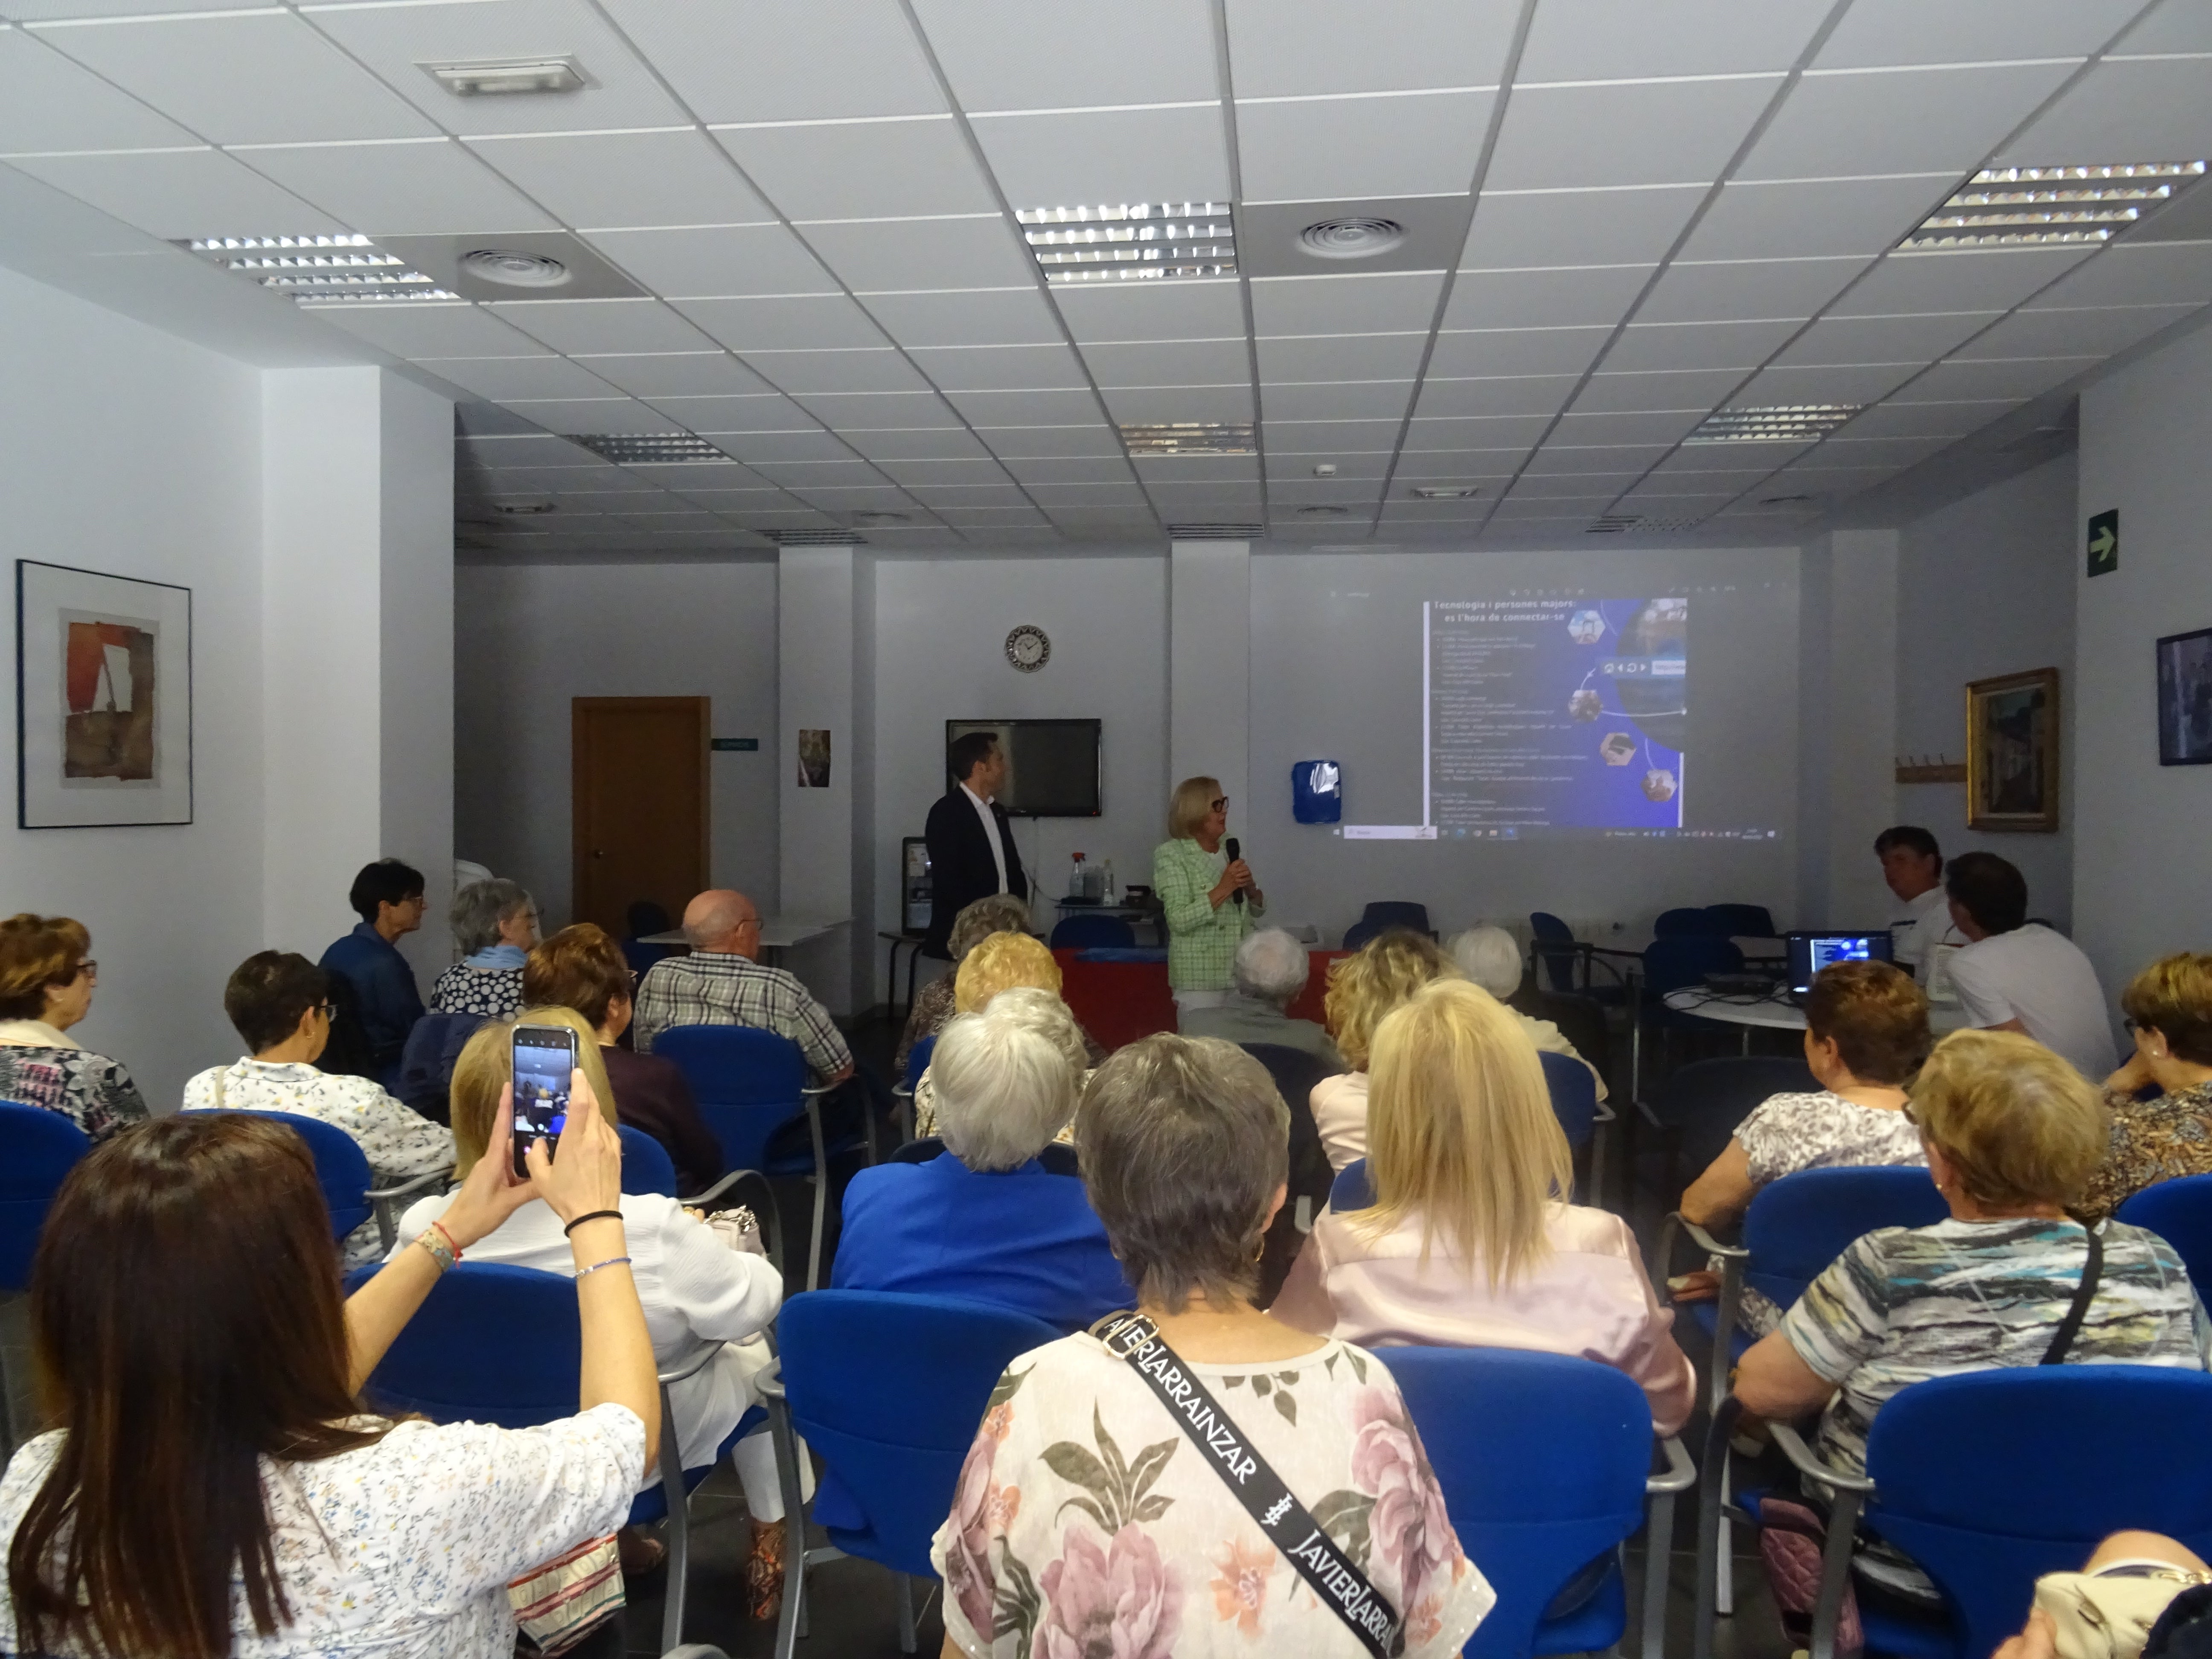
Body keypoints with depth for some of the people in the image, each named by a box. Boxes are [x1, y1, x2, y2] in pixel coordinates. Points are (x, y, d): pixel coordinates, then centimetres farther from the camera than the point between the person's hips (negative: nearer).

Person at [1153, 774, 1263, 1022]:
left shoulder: (1230, 850, 11)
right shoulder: (1171, 855, -7)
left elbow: (1259, 910, 15)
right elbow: (1179, 920, -18)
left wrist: (1250, 887, -6)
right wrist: (1223, 890, -22)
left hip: (1242, 975, 6)